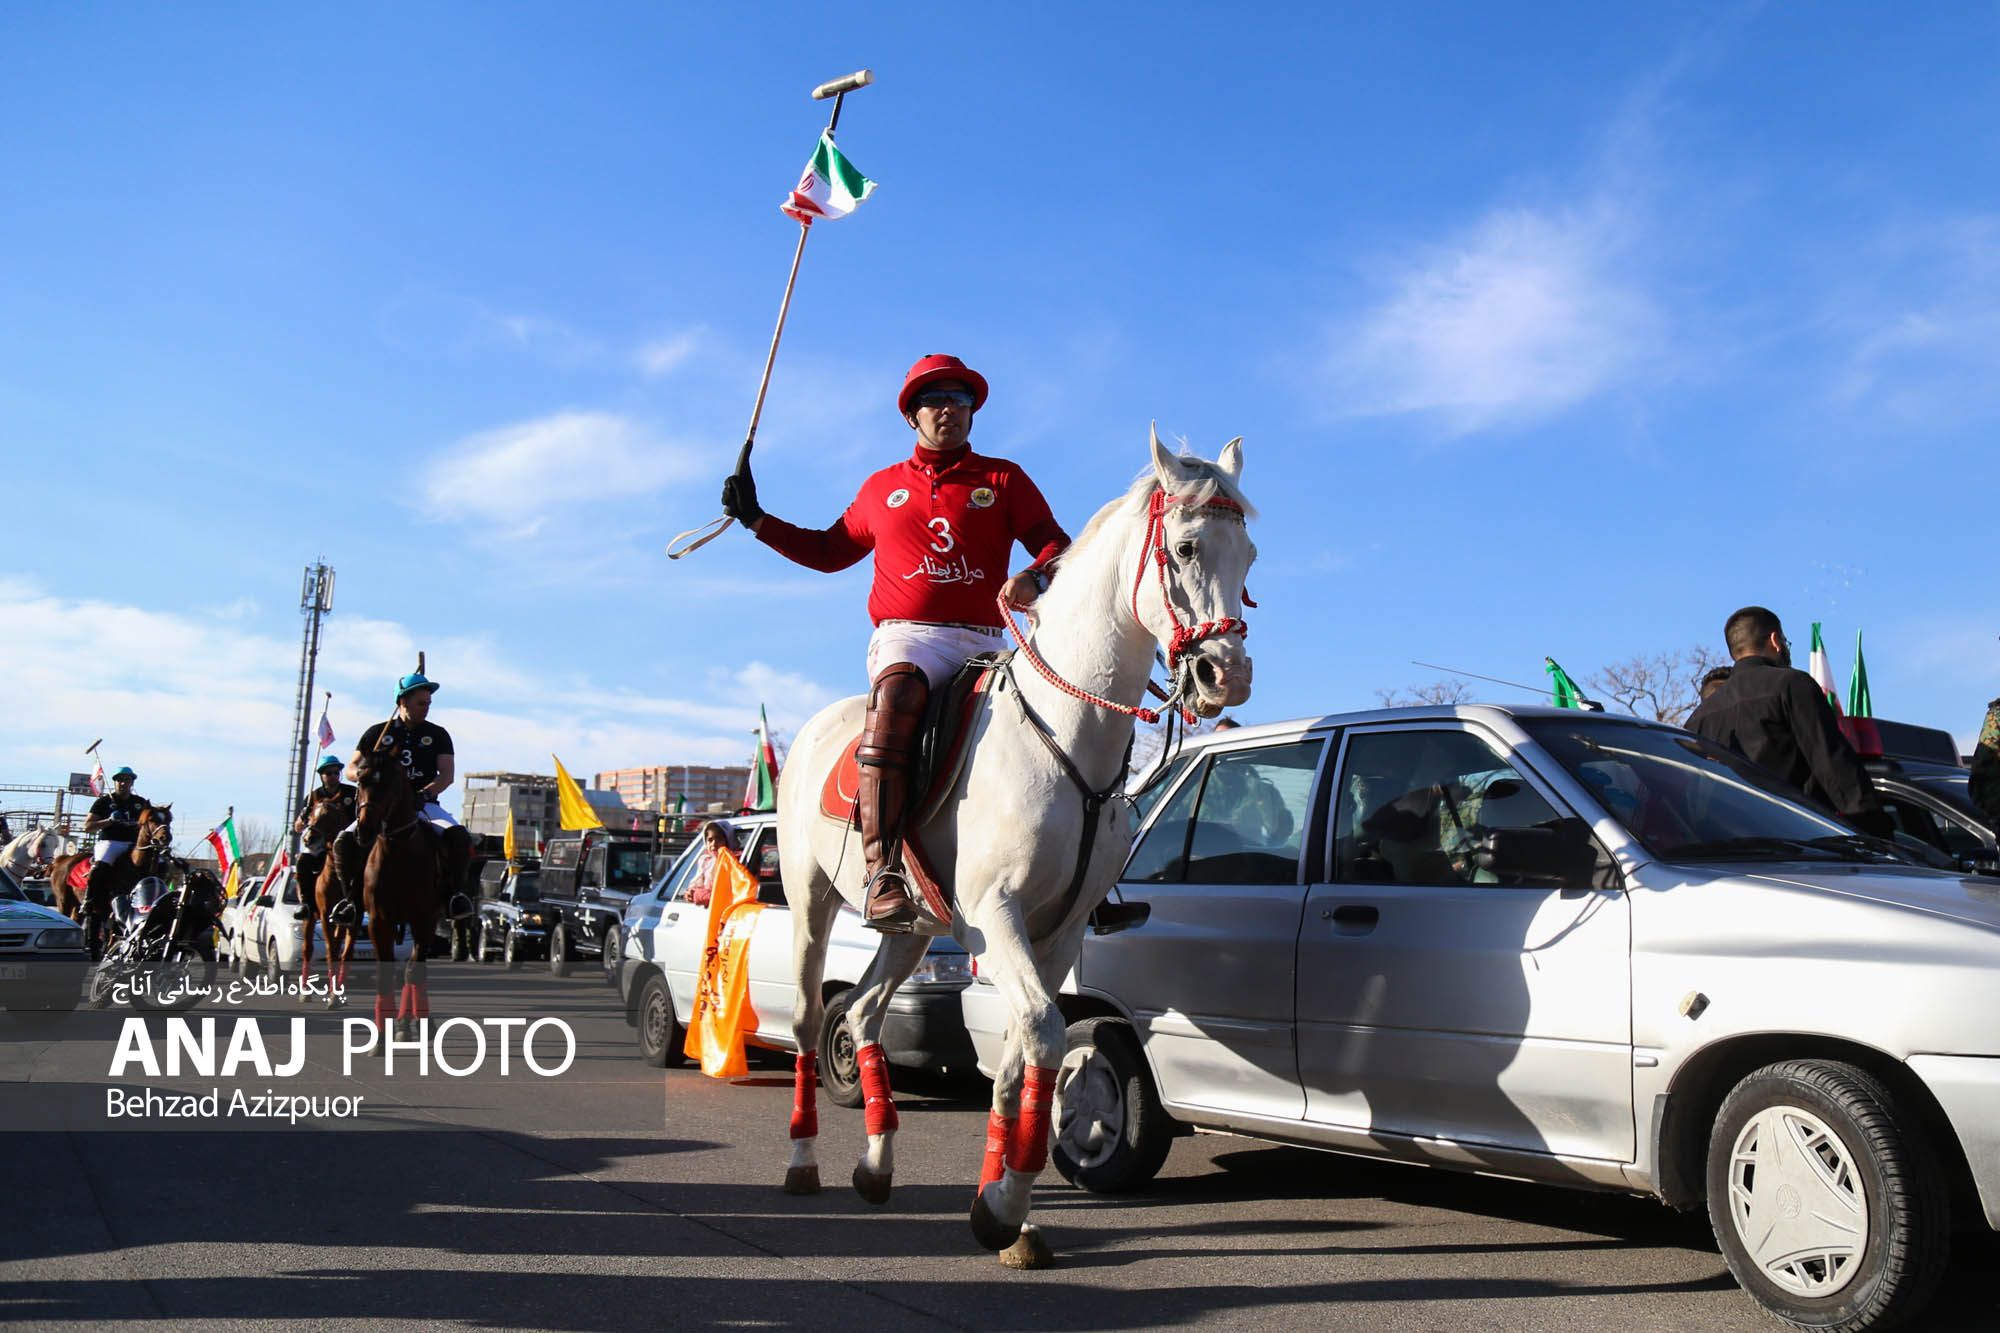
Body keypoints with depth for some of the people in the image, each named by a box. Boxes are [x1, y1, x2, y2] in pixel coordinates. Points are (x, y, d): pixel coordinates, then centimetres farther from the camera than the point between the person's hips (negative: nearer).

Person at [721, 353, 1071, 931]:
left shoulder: (1003, 478, 17)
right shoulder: (883, 488, 22)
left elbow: (1056, 545, 9)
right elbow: (830, 551, 32)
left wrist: (1035, 578, -14)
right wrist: (756, 519, 25)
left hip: (983, 640, 2)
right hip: (905, 636, -2)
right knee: (897, 693, -36)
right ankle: (883, 870, -45)